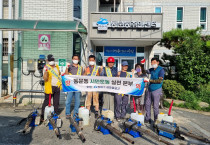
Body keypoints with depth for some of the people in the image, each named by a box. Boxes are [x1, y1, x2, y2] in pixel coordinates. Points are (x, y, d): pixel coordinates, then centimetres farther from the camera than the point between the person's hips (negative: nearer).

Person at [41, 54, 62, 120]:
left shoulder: (57, 66, 11)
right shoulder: (46, 68, -8)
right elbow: (45, 79, -18)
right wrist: (46, 72, -33)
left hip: (57, 87, 6)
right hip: (49, 87, -6)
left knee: (56, 102, 12)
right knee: (46, 101, 0)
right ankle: (42, 116, 12)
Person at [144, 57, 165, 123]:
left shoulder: (161, 70, -10)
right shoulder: (152, 69, 10)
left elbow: (160, 80, -17)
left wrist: (149, 80, -17)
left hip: (156, 90, -6)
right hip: (150, 89, 7)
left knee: (155, 106, 1)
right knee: (147, 104, 11)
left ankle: (156, 120, 15)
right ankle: (147, 118, 25)